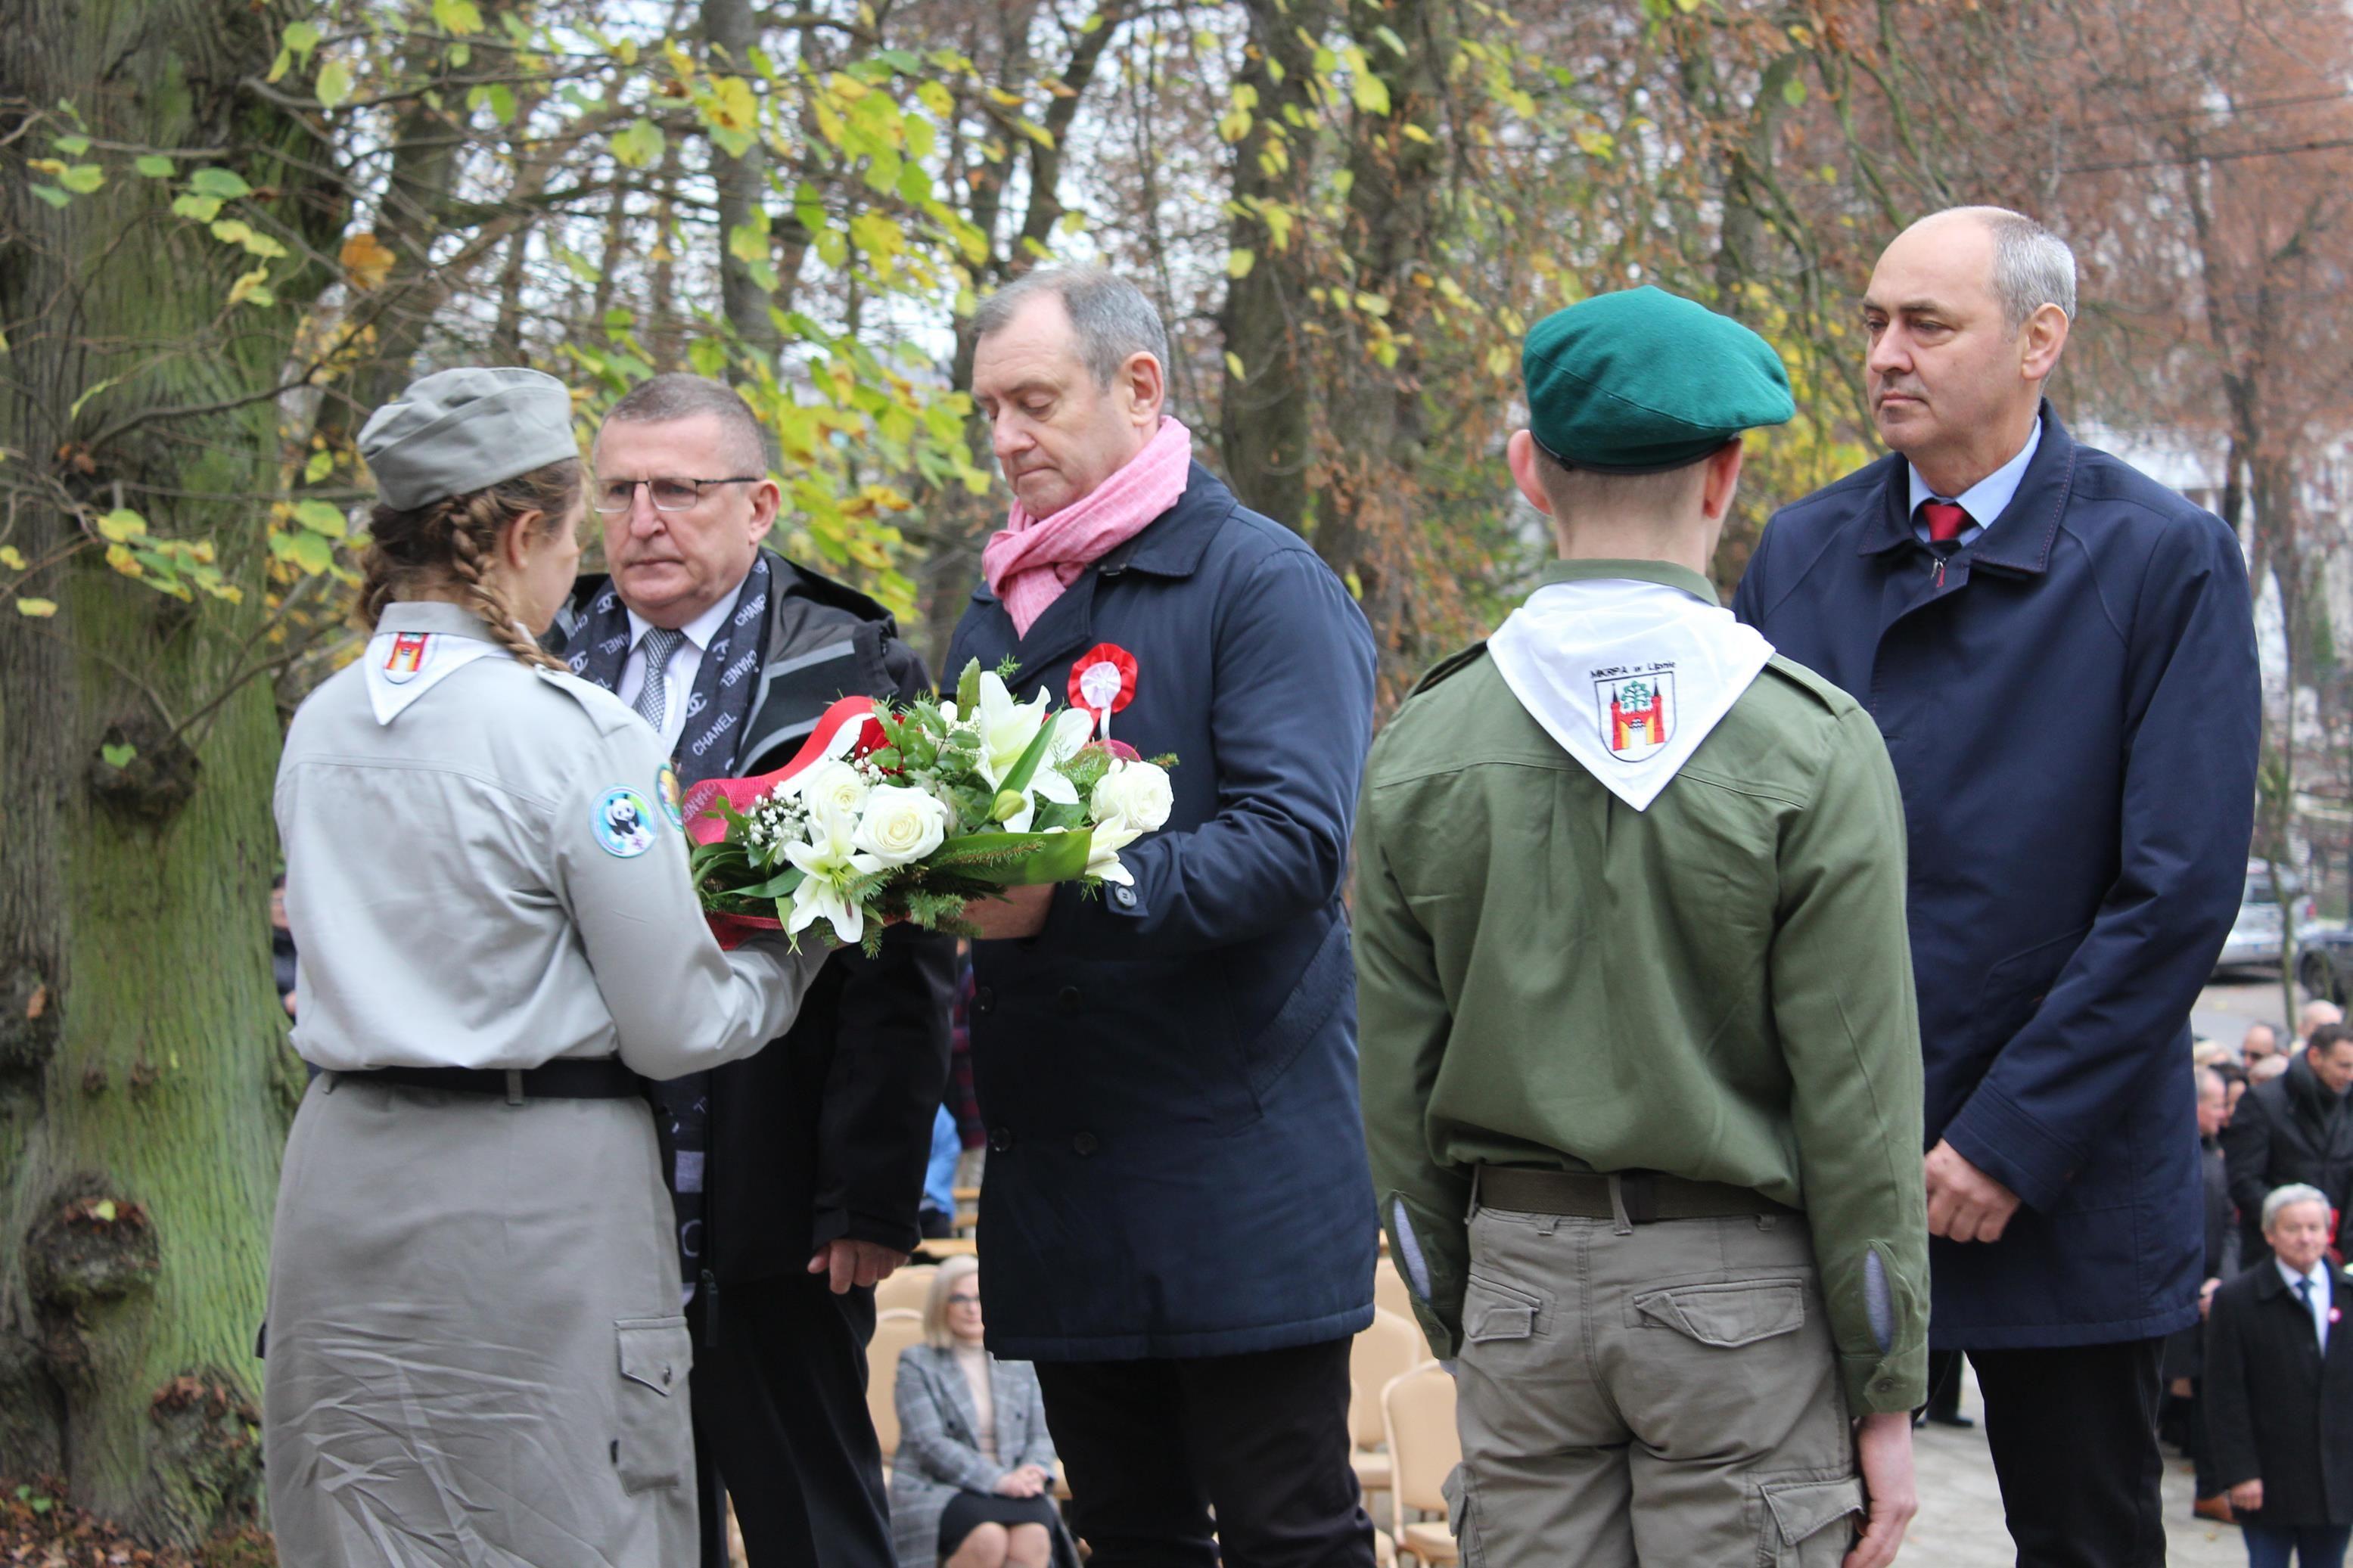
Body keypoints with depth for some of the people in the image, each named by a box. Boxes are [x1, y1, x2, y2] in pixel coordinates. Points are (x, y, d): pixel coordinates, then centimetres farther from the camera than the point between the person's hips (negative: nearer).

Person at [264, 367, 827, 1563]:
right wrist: (793, 954, 9)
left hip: (346, 1184, 7)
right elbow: (675, 1028, -9)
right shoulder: (573, 733, -13)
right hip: (531, 1197, -7)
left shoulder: (320, 725, 7)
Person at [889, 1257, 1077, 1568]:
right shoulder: (916, 1364, 6)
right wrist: (998, 1480, -18)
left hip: (1013, 1489, 3)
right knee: (989, 1537, -36)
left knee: (1034, 1537, -33)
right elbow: (928, 1443, -6)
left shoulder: (1019, 1366, 19)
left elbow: (1041, 1436, 13)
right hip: (936, 1490, -3)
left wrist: (1032, 1473, -11)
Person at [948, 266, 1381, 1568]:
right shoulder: (996, 615, 17)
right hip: (1055, 1188, 7)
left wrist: (1072, 898, -29)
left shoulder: (1259, 582, -6)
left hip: (1241, 1178, -7)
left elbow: (1294, 842, -18)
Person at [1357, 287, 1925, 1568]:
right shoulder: (1810, 747, -8)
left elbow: (1396, 1092, 5)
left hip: (1518, 1277, 3)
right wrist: (1886, 1391, 0)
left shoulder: (1420, 750, 1)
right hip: (1739, 1286, -3)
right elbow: (1859, 1106, -7)